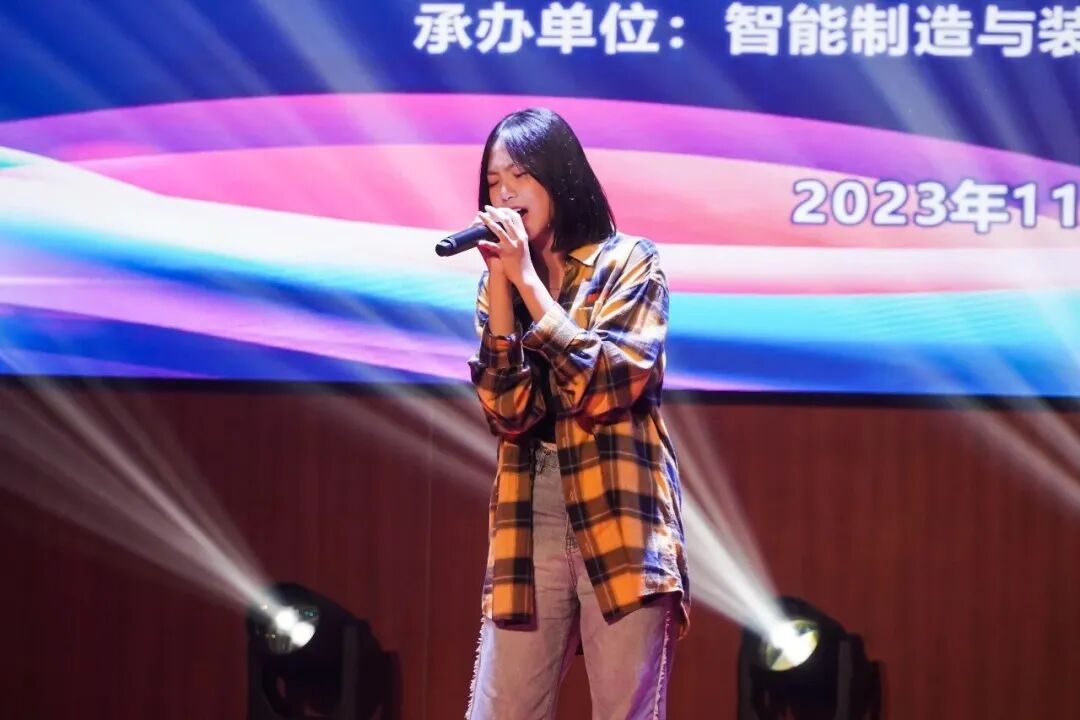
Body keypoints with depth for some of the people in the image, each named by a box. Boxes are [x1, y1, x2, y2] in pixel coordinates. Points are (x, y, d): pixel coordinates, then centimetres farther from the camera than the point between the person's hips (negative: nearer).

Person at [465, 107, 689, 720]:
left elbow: (607, 387, -13)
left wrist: (528, 281, -11)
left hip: (621, 523, -4)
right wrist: (502, 285, -7)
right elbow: (508, 413, -1)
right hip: (528, 529, 4)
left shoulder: (628, 262, 1)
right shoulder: (500, 284, 13)